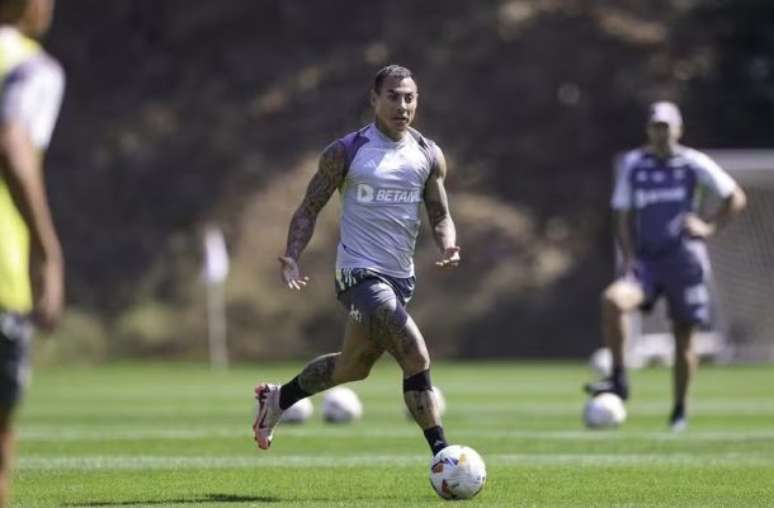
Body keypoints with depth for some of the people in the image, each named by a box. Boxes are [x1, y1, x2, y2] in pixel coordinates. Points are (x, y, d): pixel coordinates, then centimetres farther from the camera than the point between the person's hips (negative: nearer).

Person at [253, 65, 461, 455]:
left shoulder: (429, 156, 7)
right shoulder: (346, 152, -6)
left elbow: (441, 216, 12)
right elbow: (309, 210, 0)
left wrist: (448, 247, -11)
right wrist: (291, 257, -16)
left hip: (401, 276, 7)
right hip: (359, 273, -6)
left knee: (354, 368, 20)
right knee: (417, 358, -20)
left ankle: (278, 398, 43)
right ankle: (442, 455, -15)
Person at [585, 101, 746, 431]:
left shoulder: (693, 164, 1)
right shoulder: (632, 165, 7)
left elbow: (736, 198, 8)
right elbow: (624, 217, 9)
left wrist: (710, 227, -5)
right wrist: (629, 261, -2)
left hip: (685, 261, -1)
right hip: (645, 261, 1)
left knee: (684, 339, 2)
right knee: (612, 300, -28)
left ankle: (679, 411, 18)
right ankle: (618, 380, -19)